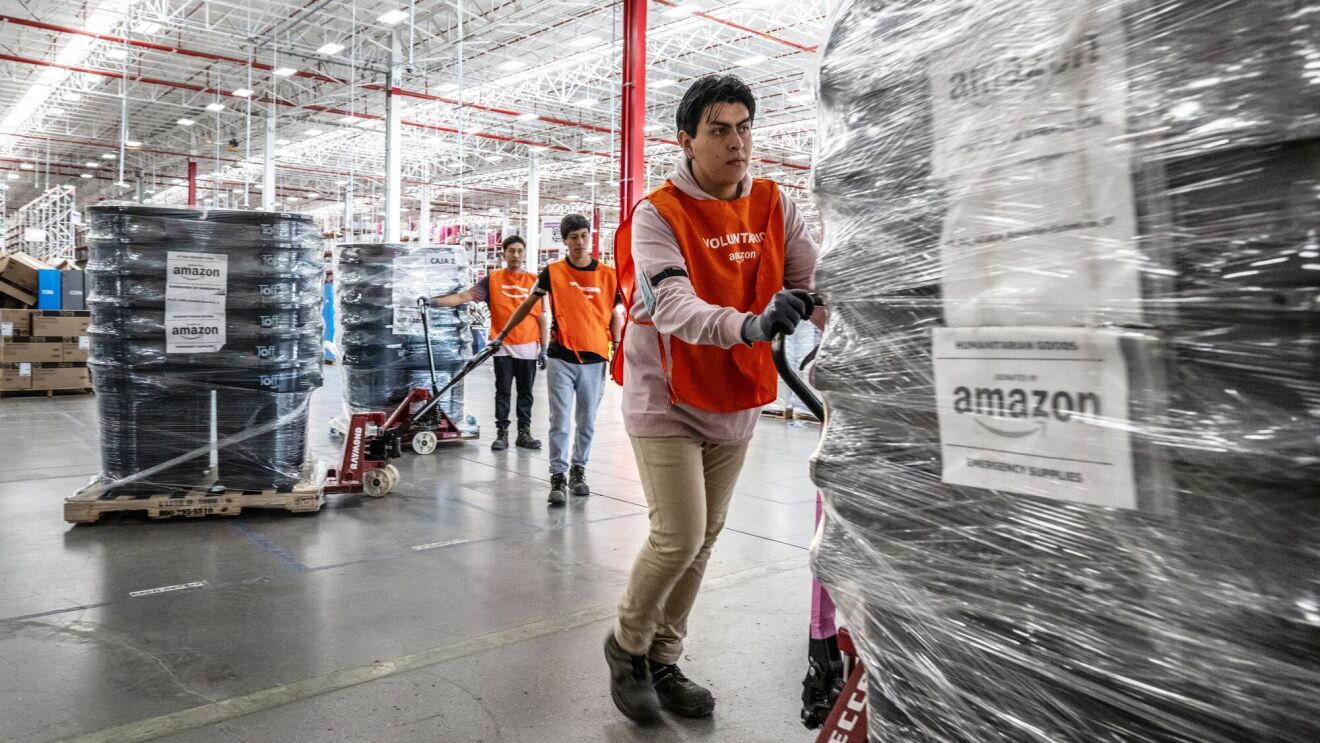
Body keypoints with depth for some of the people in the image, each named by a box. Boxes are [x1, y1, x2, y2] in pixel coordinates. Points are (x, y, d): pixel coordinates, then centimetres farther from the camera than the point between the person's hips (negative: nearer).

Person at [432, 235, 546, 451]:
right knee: (503, 392, 3)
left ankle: (524, 433, 17)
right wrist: (435, 302, -20)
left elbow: (541, 317, 7)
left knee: (525, 392, 8)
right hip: (503, 346, -1)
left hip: (528, 347, 1)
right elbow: (464, 296, -7)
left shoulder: (534, 281, 5)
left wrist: (544, 348, 3)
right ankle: (502, 433, 10)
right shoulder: (492, 280, 1)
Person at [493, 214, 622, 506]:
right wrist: (503, 334, 9)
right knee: (560, 421, -3)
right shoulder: (552, 272, 1)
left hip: (594, 359, 1)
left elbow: (614, 315, 10)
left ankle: (578, 471, 26)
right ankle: (558, 478, 3)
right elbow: (527, 305, 9)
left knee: (587, 423, 11)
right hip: (561, 358, -1)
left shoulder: (608, 275, 3)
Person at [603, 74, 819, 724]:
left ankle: (662, 661, 31)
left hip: (736, 401, 5)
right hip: (666, 400, -5)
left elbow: (815, 280, -6)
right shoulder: (657, 214, -16)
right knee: (679, 536, -9)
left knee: (704, 540, 12)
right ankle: (627, 644, 20)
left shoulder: (773, 205, 0)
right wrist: (752, 325, -48)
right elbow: (674, 306, -31)